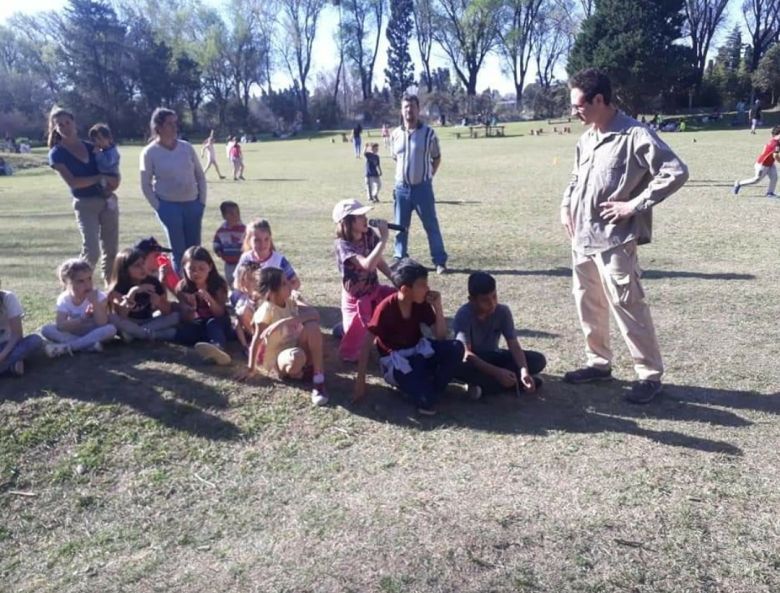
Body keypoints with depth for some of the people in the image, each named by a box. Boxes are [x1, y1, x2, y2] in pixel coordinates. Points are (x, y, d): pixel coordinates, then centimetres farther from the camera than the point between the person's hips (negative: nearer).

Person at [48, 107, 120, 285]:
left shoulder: (91, 147, 11)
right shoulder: (57, 153, -2)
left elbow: (113, 173, 14)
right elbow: (72, 182, -13)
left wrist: (113, 181, -8)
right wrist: (101, 178, -15)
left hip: (108, 201, 4)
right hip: (85, 205, -4)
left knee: (111, 249, 9)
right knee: (92, 252, -13)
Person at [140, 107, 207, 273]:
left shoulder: (186, 147, 2)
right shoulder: (149, 153, -6)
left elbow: (200, 176, 9)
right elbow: (146, 185, -2)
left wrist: (202, 201, 2)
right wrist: (159, 207, -7)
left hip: (193, 204, 3)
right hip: (169, 206, -3)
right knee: (179, 252, -1)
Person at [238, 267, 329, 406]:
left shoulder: (292, 298, -5)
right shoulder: (266, 310, -19)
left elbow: (314, 314, -21)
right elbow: (257, 339, -15)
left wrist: (292, 320, -34)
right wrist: (251, 368, -12)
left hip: (296, 347, 5)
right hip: (277, 356, -5)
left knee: (312, 325, -26)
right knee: (296, 357, -41)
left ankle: (318, 378, -23)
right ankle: (291, 371, -1)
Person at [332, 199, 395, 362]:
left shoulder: (369, 235, -5)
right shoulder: (343, 245, -24)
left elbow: (380, 262, 6)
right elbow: (368, 265, -39)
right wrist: (383, 238, -35)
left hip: (375, 291, 6)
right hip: (356, 298, -6)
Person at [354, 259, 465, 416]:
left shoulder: (422, 304, -6)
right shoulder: (386, 308, -21)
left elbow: (441, 337, -6)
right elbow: (367, 344, -17)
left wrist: (437, 307, -18)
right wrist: (360, 380, -19)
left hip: (418, 351, 5)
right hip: (394, 360, -5)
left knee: (456, 348, -23)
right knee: (426, 401, -29)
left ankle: (433, 389, -10)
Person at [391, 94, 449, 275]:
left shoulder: (428, 133, -5)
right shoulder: (396, 134, 4)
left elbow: (436, 158, 6)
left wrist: (427, 176, 3)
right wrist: (402, 176, 11)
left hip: (422, 187, -3)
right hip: (401, 188, 3)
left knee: (431, 225, 2)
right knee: (400, 226, 10)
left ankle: (440, 261, 8)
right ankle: (400, 260, 22)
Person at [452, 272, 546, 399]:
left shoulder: (503, 311, -14)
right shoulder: (464, 314, -26)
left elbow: (514, 345, -17)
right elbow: (465, 354, -33)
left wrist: (524, 372, -36)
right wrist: (497, 372, -43)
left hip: (492, 357, 4)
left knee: (538, 360, -14)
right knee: (457, 365, -41)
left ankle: (483, 385, -22)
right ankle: (517, 383, -27)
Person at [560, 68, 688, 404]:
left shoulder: (635, 135, -13)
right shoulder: (586, 139, 11)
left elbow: (676, 172, -16)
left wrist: (634, 205, -17)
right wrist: (566, 206, 12)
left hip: (614, 240, -8)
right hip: (582, 238, 8)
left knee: (626, 305, -4)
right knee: (588, 303, 14)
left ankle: (650, 375, 10)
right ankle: (599, 363, 30)